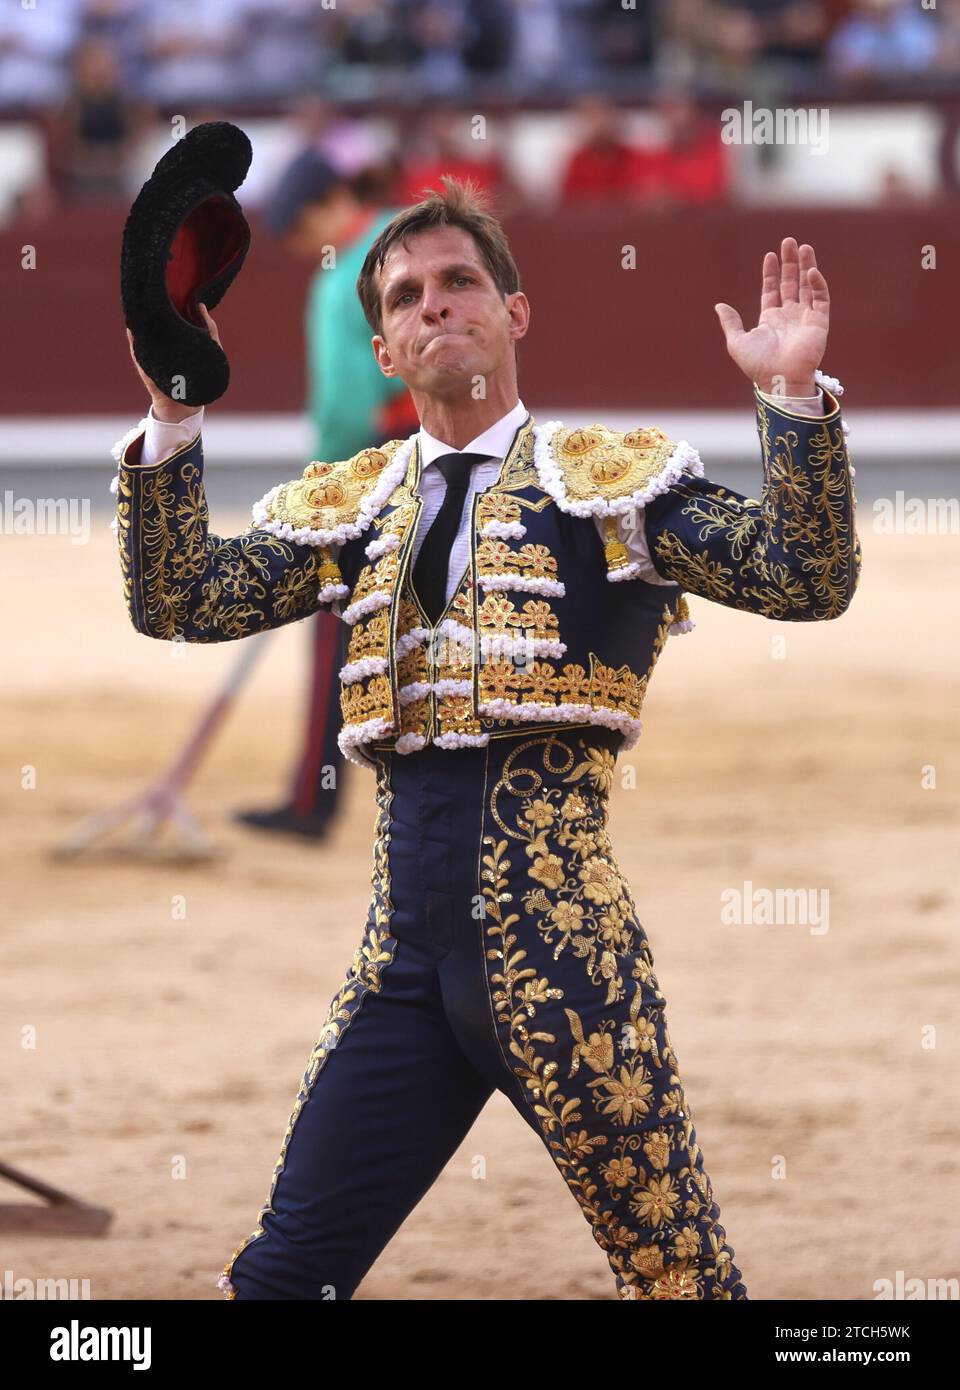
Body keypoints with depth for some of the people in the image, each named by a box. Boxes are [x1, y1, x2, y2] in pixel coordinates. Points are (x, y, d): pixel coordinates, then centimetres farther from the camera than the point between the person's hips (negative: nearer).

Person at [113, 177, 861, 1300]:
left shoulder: (614, 479, 4)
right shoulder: (348, 508, 16)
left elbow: (807, 584, -6)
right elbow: (177, 603, 8)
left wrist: (794, 394, -18)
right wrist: (174, 418, -1)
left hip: (560, 946, -4)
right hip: (407, 952, 4)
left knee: (678, 1269, -2)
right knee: (282, 1270, 5)